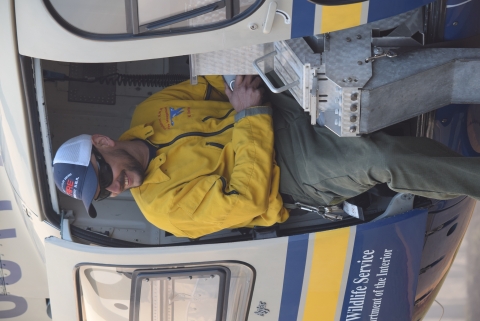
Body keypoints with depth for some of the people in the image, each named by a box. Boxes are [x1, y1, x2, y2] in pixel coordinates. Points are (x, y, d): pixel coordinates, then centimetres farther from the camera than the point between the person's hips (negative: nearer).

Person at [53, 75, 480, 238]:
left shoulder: (149, 113, 4)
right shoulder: (165, 205, -14)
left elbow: (206, 86, 12)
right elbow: (246, 201, -23)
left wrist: (240, 76, -10)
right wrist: (248, 116, -23)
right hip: (296, 171, -7)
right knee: (380, 160, -30)